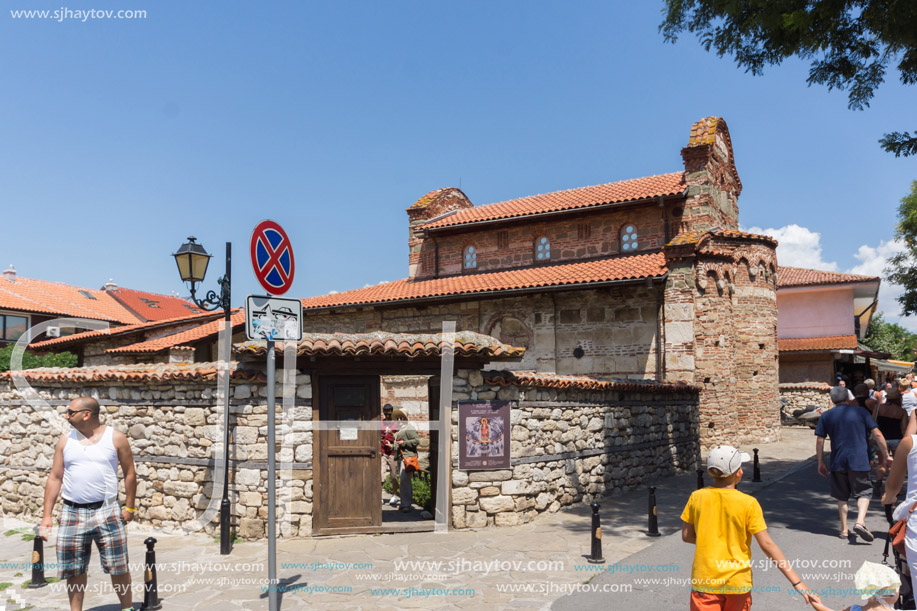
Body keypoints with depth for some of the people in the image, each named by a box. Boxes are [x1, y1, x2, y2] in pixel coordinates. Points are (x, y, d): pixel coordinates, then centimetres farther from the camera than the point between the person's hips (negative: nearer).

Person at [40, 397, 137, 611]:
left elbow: (129, 473, 3)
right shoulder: (65, 440, 6)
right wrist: (46, 515, 4)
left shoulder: (115, 438, -2)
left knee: (118, 566, 1)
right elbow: (55, 478, 8)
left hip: (107, 512, -2)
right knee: (74, 569, 8)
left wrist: (130, 507, 0)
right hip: (72, 513, 3)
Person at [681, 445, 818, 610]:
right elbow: (767, 545, -12)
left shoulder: (696, 497, -7)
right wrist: (797, 582, -8)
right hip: (737, 582, 1)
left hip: (705, 582, 0)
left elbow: (686, 536, -1)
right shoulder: (748, 503, -12)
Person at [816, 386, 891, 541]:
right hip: (859, 461, -1)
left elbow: (819, 441, 4)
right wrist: (885, 456, 6)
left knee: (842, 496, 13)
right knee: (864, 493, 8)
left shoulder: (826, 416, 5)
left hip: (837, 463, 2)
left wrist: (821, 463, 12)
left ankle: (844, 530, 15)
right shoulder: (860, 411, 3)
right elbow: (877, 435, -1)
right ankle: (860, 521, -14)